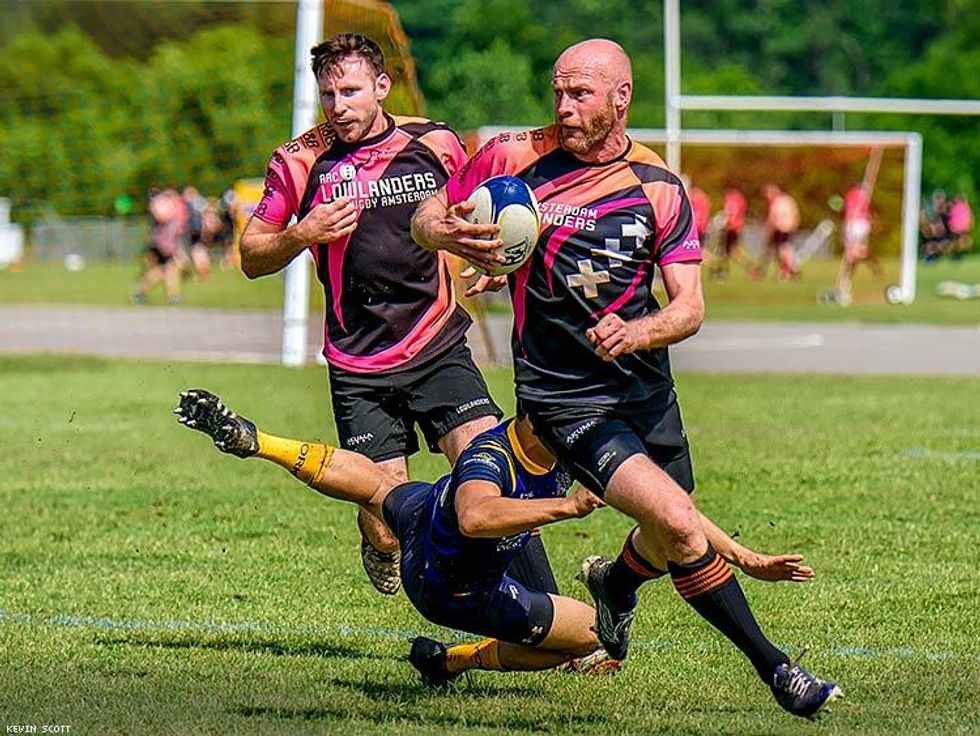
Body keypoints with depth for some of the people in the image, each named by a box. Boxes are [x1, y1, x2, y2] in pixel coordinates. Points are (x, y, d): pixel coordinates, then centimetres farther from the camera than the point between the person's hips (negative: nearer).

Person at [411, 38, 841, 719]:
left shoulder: (660, 190, 0)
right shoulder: (515, 159, -7)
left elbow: (689, 306, -5)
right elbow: (425, 221, 4)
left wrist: (633, 333, -25)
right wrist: (451, 235, -20)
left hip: (647, 387, 4)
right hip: (564, 399, -4)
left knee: (669, 542, 16)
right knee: (679, 524, -21)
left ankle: (615, 583, 53)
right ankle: (773, 666, -9)